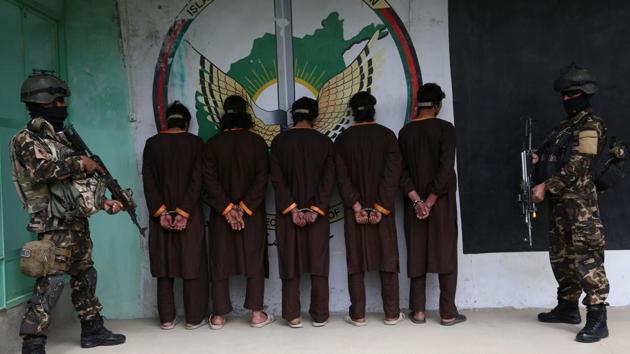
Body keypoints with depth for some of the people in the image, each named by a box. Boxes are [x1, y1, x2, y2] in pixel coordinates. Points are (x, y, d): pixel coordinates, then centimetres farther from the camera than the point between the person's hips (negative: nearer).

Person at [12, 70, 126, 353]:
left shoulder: (61, 139, 17)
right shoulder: (26, 139, -7)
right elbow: (42, 170, -28)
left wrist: (106, 203, 8)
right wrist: (80, 163, -17)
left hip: (77, 223, 9)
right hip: (55, 226, -9)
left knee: (85, 277, 14)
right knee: (51, 283, -10)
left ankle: (92, 330, 25)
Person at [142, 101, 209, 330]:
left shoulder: (152, 143, 3)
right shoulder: (195, 142, -3)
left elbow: (148, 180, -3)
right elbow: (197, 180, -10)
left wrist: (161, 212, -5)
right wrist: (184, 212, -11)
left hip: (161, 215, 2)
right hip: (190, 215, -2)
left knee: (165, 264, 9)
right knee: (193, 264, 5)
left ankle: (167, 318, 14)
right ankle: (194, 317, 8)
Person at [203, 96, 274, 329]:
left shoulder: (213, 144, -3)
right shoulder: (257, 142, -5)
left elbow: (210, 180, -8)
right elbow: (261, 179, -10)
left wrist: (227, 208, -7)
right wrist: (245, 207, -9)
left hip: (221, 213, 1)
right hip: (253, 213, -1)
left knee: (220, 262, 9)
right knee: (254, 260, 8)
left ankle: (218, 316, 13)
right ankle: (257, 314, 10)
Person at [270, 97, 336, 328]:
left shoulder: (279, 141, -1)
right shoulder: (324, 142, -1)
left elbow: (277, 178, -6)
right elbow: (328, 179, -7)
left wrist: (292, 209, -6)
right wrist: (315, 209, -7)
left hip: (288, 212, 0)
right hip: (317, 212, 0)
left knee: (290, 263, 7)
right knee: (318, 264, 7)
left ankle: (293, 316, 10)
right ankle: (319, 315, 12)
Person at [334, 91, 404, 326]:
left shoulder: (342, 139, 0)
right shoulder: (387, 135, -3)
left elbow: (342, 178, -5)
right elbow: (392, 175, -9)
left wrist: (357, 207, -6)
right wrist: (380, 208, -9)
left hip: (354, 211, 1)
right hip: (383, 209, 0)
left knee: (356, 262, 7)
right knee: (387, 259, 8)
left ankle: (358, 315, 10)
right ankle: (392, 313, 12)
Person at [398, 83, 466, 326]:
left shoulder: (405, 132, 4)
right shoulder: (445, 128, -7)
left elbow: (401, 170, -2)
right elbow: (446, 168, -15)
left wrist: (417, 200, -6)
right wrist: (430, 201, -11)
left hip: (415, 203, 3)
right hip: (442, 201, -3)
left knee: (417, 255, 8)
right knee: (446, 254, 4)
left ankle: (418, 311, 11)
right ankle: (448, 313, 7)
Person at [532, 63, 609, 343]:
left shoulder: (591, 125, -7)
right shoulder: (564, 126, 20)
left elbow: (576, 166, -17)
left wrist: (545, 186, -17)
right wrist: (538, 161, 5)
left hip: (580, 202, -9)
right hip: (559, 201, 9)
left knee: (585, 258, -9)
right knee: (561, 256, 14)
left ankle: (597, 319, -4)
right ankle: (568, 308, 26)